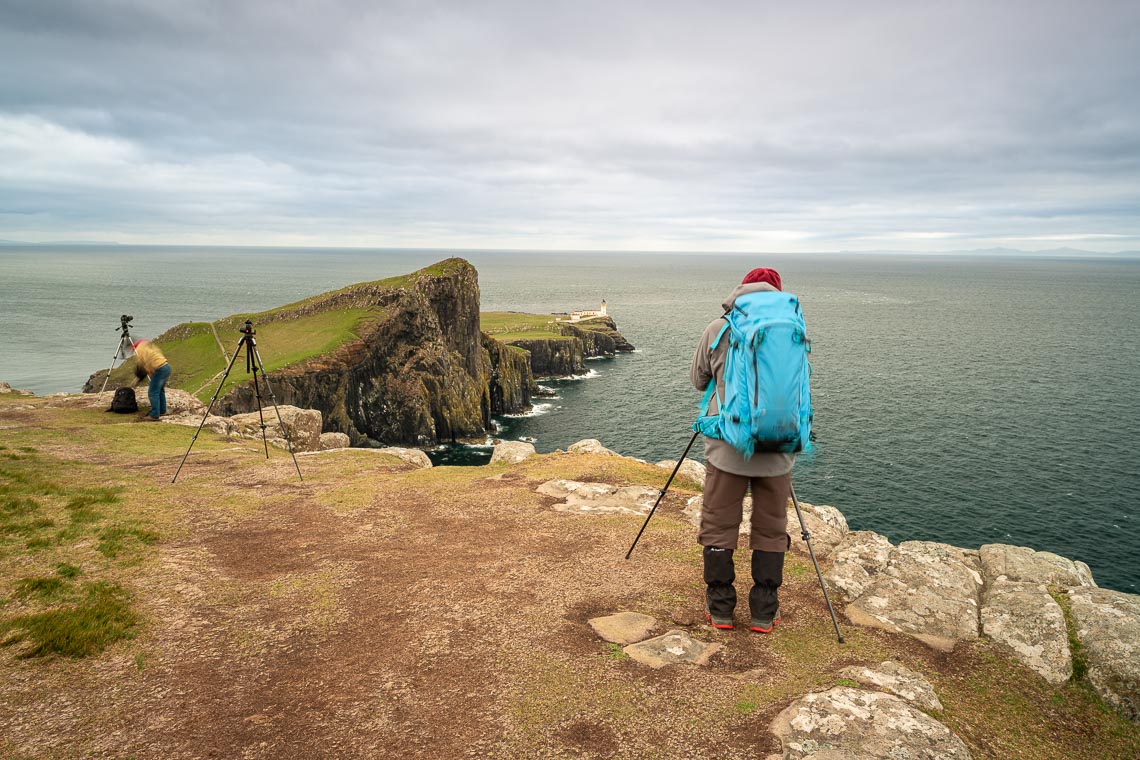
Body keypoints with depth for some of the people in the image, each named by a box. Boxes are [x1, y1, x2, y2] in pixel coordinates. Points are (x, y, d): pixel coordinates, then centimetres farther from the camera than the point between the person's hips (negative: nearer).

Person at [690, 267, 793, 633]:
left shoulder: (718, 330, -2)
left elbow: (698, 380, 10)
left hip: (727, 447, -1)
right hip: (777, 448, 2)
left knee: (718, 527, 11)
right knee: (771, 530, 13)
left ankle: (719, 609, 18)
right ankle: (764, 613, 20)